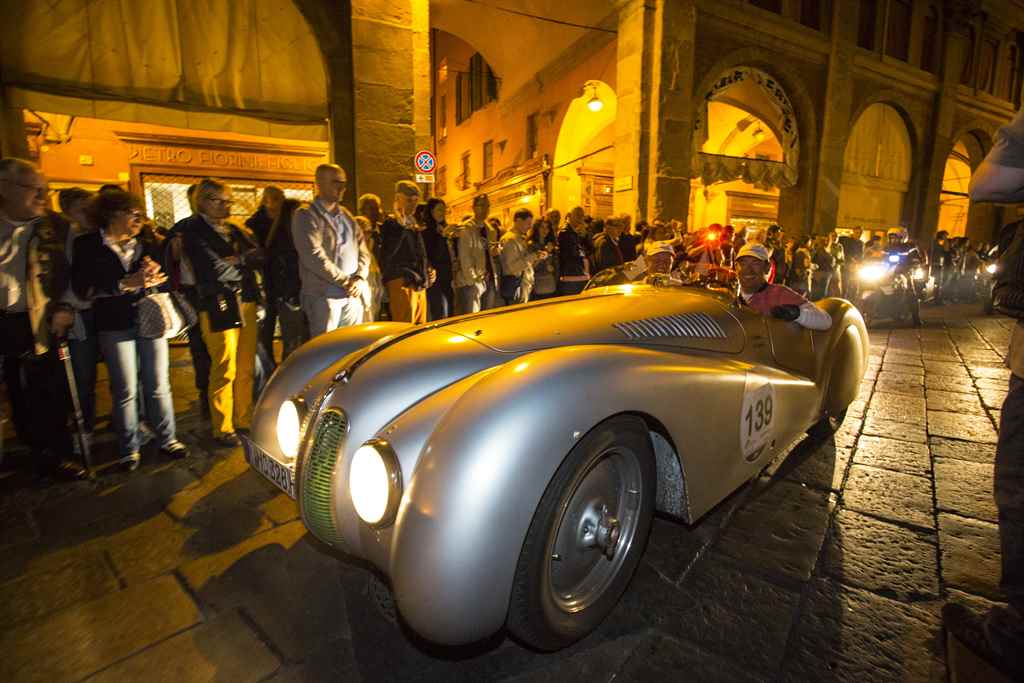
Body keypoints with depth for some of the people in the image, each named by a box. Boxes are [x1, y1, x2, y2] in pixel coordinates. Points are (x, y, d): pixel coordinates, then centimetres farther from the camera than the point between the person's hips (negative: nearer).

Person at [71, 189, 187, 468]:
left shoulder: (146, 246, 14)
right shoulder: (88, 247, 1)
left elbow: (164, 280, 13)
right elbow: (83, 289, -8)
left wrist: (154, 274, -9)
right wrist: (127, 284, -17)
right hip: (116, 325, -3)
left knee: (158, 385, 5)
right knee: (126, 391, 2)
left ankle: (167, 438, 16)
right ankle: (129, 447, 15)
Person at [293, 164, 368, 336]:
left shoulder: (346, 214, 18)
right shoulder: (306, 215, -3)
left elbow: (363, 249, 14)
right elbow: (314, 256, -14)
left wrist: (360, 278, -3)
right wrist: (345, 281, -12)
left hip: (353, 295, 6)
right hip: (324, 295, -6)